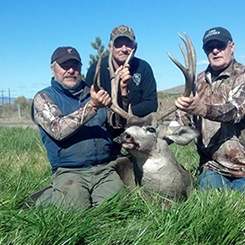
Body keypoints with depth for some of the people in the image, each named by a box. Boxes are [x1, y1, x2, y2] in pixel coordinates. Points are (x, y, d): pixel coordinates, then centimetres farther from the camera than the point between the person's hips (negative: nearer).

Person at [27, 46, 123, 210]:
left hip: (106, 168, 3)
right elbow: (58, 130, -15)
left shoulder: (92, 93, 15)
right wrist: (91, 106, -22)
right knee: (76, 207, -25)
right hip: (70, 171, -3)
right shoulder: (44, 98, 3)